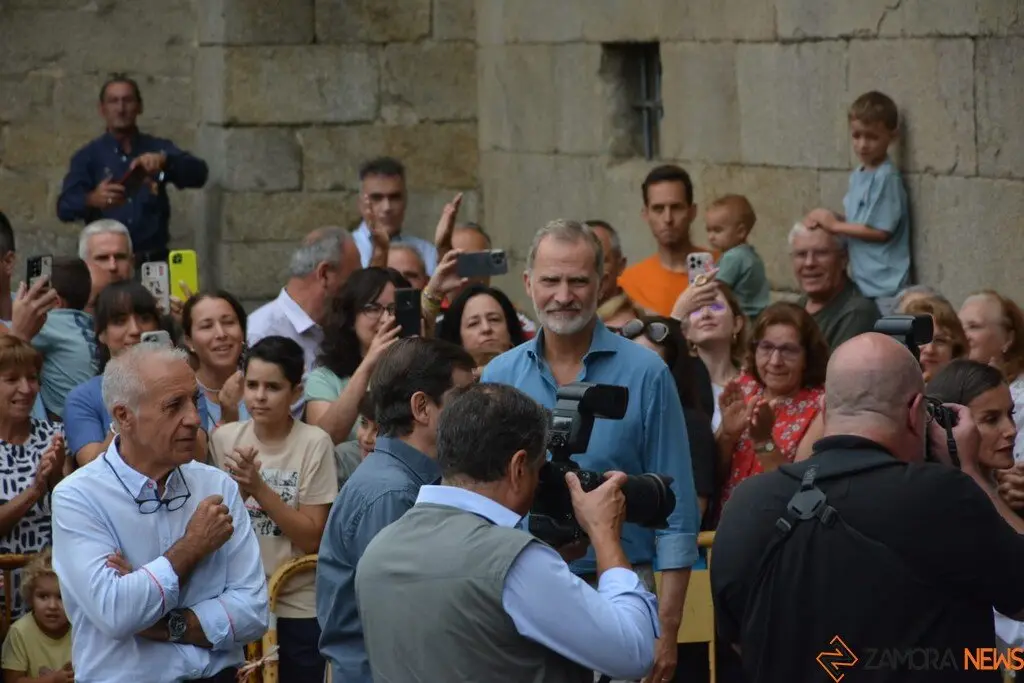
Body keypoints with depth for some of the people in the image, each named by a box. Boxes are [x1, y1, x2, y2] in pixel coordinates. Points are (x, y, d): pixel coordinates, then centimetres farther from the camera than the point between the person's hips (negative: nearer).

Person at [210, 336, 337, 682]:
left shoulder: (314, 444, -10)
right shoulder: (224, 439, 0)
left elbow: (313, 538, -12)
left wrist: (259, 487, -19)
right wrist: (236, 490, -14)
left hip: (297, 608, -3)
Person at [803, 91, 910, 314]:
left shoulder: (887, 178, -14)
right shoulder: (858, 176, 11)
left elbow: (881, 231, -15)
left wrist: (835, 225, -8)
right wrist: (829, 218, -4)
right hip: (863, 282, 8)